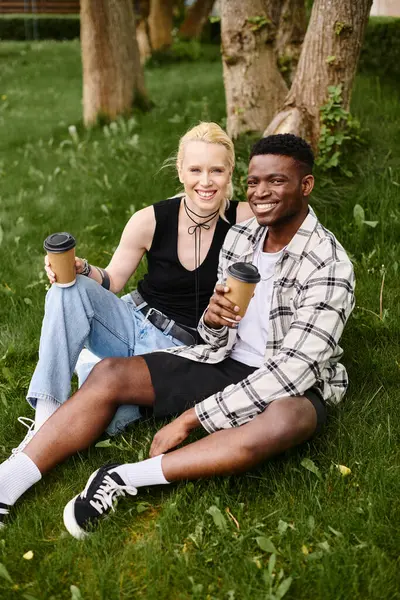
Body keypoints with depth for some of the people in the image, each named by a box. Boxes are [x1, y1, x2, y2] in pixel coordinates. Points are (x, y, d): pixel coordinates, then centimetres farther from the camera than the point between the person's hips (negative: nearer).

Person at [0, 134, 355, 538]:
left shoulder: (329, 265, -19)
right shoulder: (239, 236, 2)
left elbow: (293, 370, -26)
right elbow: (221, 340, 9)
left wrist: (191, 418, -25)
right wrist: (213, 320, -19)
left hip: (288, 386, -5)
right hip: (225, 362, 6)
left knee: (290, 420, -41)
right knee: (108, 374, -10)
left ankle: (124, 478, -33)